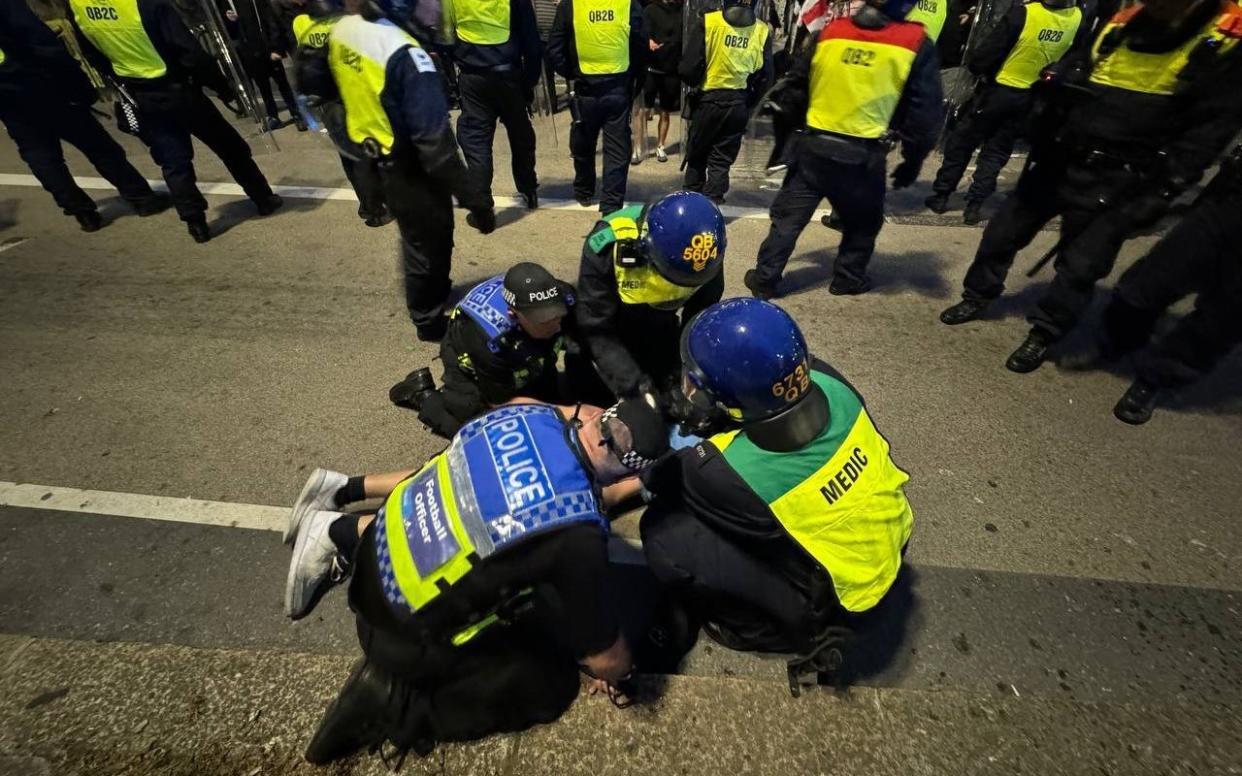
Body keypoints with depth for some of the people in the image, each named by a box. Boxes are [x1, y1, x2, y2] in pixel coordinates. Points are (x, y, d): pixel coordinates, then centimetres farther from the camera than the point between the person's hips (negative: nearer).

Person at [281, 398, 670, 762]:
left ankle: (341, 532, 22)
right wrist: (616, 670, 8)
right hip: (406, 629, -6)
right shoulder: (577, 535, -29)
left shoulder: (527, 414, -15)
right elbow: (608, 660, -15)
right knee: (553, 682, 9)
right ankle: (394, 699, 2)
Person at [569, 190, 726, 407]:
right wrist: (637, 386, -43)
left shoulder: (707, 256, -26)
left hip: (660, 328, 3)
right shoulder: (608, 247, -37)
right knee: (591, 396, 4)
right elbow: (597, 331, -34)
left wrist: (682, 377, -30)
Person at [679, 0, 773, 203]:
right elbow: (765, 78, 2)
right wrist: (748, 103, 16)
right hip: (739, 104, 2)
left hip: (709, 100, -2)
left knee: (696, 154, 15)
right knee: (722, 160, 10)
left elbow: (689, 67, -12)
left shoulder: (707, 22, -11)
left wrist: (695, 83, 9)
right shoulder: (763, 31, -2)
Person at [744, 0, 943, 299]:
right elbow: (925, 114, -2)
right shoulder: (915, 43, -2)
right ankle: (848, 278, 28)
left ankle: (764, 278, 11)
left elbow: (795, 88, 10)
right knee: (863, 222, 20)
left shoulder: (829, 31, 4)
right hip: (862, 157, -1)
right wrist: (912, 161, 8)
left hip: (813, 147, 2)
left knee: (788, 217, 10)